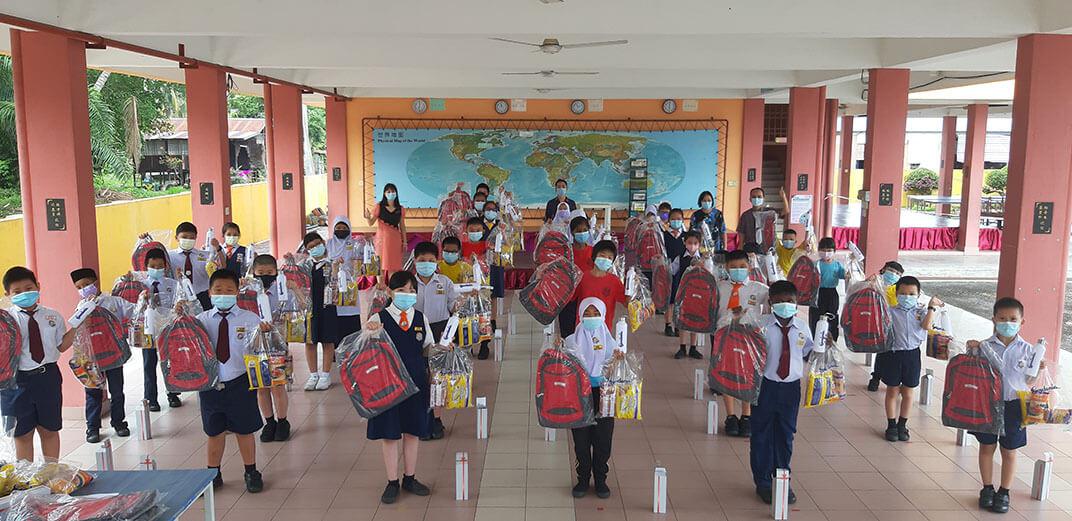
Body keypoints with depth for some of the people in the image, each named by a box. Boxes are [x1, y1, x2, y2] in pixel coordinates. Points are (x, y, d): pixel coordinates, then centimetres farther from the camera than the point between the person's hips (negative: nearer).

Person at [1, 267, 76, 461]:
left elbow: (62, 346, 6)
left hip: (47, 377, 2)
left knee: (50, 430, 15)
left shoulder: (52, 316, 3)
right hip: (17, 380, -2)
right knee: (22, 434, 10)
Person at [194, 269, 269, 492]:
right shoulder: (201, 320, 0)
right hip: (209, 384, 2)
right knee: (214, 432, 17)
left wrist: (262, 333, -32)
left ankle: (251, 472, 31)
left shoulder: (249, 319, -5)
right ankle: (213, 474, 36)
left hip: (239, 383, -2)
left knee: (244, 431, 13)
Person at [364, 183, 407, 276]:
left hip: (395, 240, 2)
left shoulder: (400, 209, 8)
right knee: (381, 264, -3)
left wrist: (405, 241, 7)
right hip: (382, 238, -2)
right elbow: (371, 223, -1)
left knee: (395, 264, 1)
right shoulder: (379, 206, 2)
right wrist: (368, 217, -23)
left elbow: (402, 227, 11)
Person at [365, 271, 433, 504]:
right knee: (389, 434, 6)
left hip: (416, 382, 3)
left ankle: (409, 478, 28)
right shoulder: (379, 319, -5)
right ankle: (392, 483, 20)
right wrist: (369, 331, -25)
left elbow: (429, 348, 13)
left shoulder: (421, 319, 5)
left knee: (413, 431, 12)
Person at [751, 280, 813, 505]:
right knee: (762, 435, 7)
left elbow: (808, 353, 16)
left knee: (785, 435, 13)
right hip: (766, 385, -3)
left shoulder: (802, 328, 2)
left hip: (791, 387, 3)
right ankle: (763, 482, 23)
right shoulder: (763, 326, -9)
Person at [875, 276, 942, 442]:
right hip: (892, 354, -1)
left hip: (912, 355, 2)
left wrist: (931, 307, -16)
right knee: (892, 391, 9)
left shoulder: (921, 311, 1)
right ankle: (891, 425, 20)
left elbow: (926, 325, -14)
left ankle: (902, 425, 27)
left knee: (907, 392, 12)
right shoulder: (891, 311, -2)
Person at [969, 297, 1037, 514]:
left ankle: (1004, 493, 24)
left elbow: (1028, 382, 3)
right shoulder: (985, 346, -5)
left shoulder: (1027, 350, -3)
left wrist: (1038, 370, -17)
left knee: (1009, 452, 10)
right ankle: (987, 489, 26)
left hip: (1013, 406, 0)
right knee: (986, 447, 11)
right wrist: (973, 350, -15)